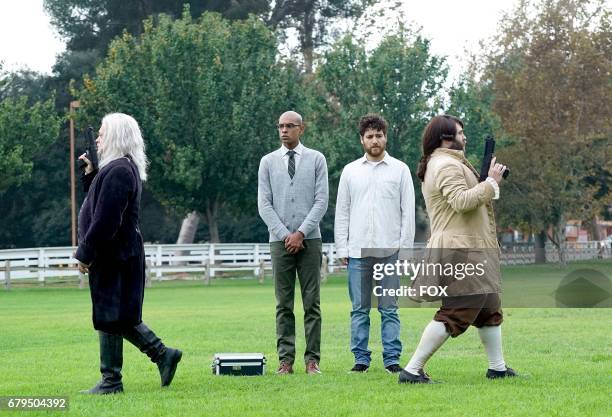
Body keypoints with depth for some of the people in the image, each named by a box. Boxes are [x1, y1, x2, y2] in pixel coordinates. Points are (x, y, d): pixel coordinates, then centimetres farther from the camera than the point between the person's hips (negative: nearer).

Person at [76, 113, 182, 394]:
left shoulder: (117, 170, -17)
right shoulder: (125, 167, 15)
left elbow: (105, 218, -22)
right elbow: (98, 203, 25)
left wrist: (85, 253, -18)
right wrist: (90, 174, 12)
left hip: (113, 255, -10)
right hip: (122, 253, 10)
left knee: (109, 317, -3)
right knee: (121, 316, 15)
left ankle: (111, 381, 2)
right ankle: (162, 354, 17)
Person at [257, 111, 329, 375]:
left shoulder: (316, 159, 5)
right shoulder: (268, 162, 8)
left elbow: (321, 201, -1)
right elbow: (264, 204, 4)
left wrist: (301, 233, -9)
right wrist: (284, 234, -6)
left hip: (309, 239, -1)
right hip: (280, 240, 1)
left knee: (312, 303, -1)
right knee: (284, 304, 1)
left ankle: (312, 359, 1)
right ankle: (286, 360, 3)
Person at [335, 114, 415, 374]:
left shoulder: (399, 170, 5)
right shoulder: (350, 171, 9)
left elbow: (408, 212, 3)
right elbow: (342, 213, 9)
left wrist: (406, 247, -5)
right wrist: (341, 248, 2)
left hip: (389, 251, -2)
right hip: (358, 252, 2)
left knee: (389, 309, 1)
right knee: (359, 309, 4)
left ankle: (392, 359, 4)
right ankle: (361, 359, 9)